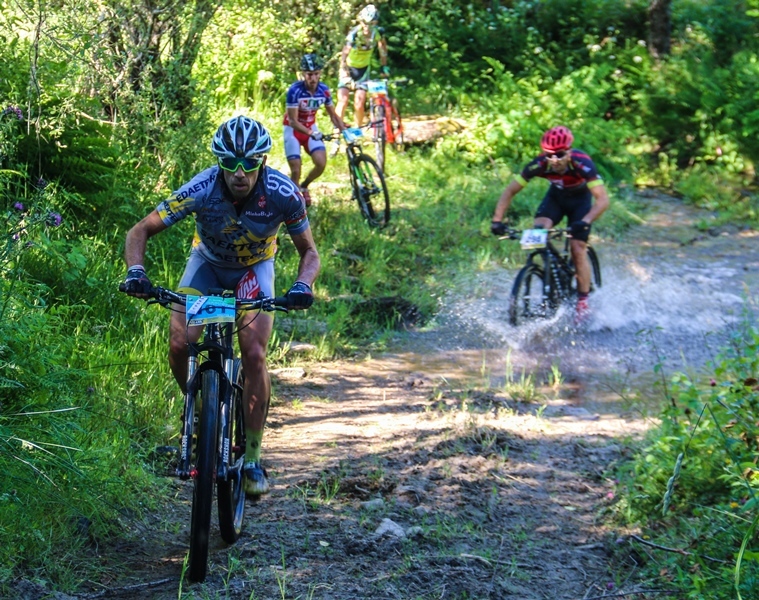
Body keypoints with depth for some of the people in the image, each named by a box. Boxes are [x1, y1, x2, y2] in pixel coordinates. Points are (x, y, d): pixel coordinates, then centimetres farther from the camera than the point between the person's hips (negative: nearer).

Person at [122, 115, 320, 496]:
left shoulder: (283, 194, -31)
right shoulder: (202, 189, -33)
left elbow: (309, 252, -16)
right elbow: (140, 231, -24)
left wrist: (302, 285, -37)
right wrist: (136, 272, -43)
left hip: (254, 267, -1)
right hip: (208, 262, 1)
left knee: (254, 356, -17)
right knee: (179, 344, -19)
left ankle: (252, 458, -5)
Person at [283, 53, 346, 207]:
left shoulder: (324, 91, -13)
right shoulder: (295, 91, -27)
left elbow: (333, 115, -1)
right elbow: (293, 121, -27)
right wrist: (311, 133, -43)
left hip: (311, 128, 4)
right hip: (293, 130, -3)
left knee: (321, 163, -14)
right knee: (296, 170, -10)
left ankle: (304, 186, 16)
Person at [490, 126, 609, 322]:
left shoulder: (582, 164, -37)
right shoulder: (539, 165, -30)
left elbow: (603, 199, -40)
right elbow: (510, 191, -21)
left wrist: (585, 222, -57)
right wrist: (497, 220, -33)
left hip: (580, 199, -3)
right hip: (556, 196, 3)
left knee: (578, 250, -12)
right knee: (538, 231, -24)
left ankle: (583, 304, 1)